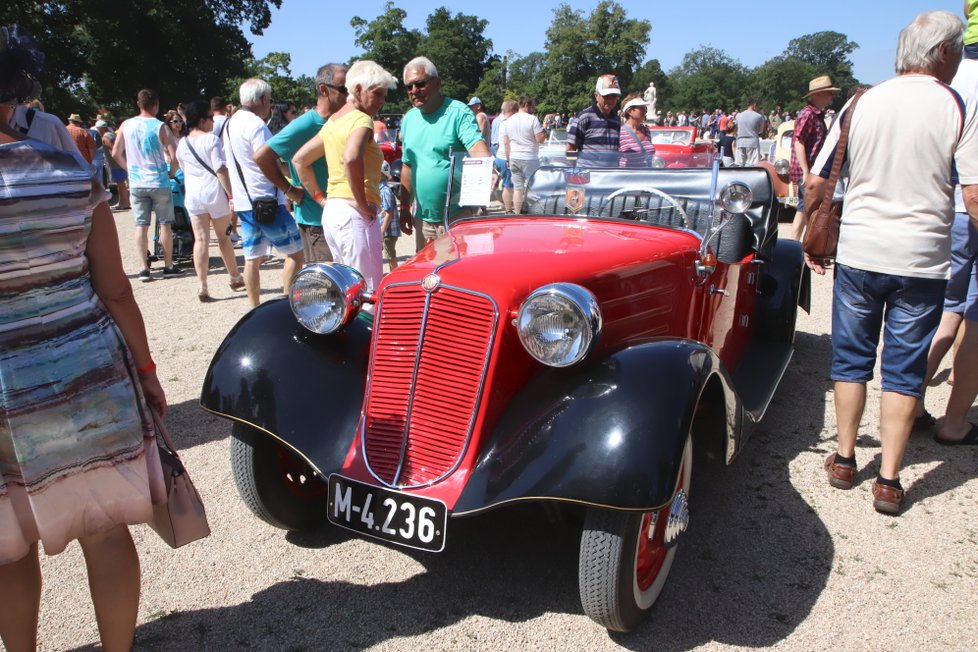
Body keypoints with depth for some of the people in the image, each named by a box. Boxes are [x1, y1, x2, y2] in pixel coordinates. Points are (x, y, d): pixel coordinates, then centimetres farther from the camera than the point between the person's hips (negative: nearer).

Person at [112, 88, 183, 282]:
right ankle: (168, 266, 12)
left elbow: (116, 154, 4)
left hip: (136, 183, 3)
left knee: (141, 225, 6)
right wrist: (172, 173, 1)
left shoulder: (126, 125, 2)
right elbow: (174, 156, -16)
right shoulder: (160, 127, -9)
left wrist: (130, 168, 17)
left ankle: (144, 268, 6)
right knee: (165, 224, 7)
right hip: (159, 182, -3)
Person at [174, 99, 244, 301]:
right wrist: (232, 194, -18)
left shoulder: (182, 144, 8)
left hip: (193, 194, 4)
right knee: (223, 237, 10)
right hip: (215, 193, -4)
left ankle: (202, 286, -4)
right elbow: (221, 170, -18)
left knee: (200, 240, 2)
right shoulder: (211, 139, -10)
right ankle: (235, 278, 25)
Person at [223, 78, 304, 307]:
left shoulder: (231, 123, 16)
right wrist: (291, 190, -14)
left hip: (243, 201, 9)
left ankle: (255, 310, 14)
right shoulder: (255, 124, -13)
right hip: (266, 200, -9)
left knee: (252, 258, 10)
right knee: (295, 251, -1)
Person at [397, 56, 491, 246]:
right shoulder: (408, 119, 10)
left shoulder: (458, 112, -8)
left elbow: (477, 146, -23)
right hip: (424, 219, 6)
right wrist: (405, 208, 14)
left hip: (458, 218, -6)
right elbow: (407, 166, 15)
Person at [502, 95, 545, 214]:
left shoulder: (508, 120, 10)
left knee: (517, 187, 9)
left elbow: (505, 143, 12)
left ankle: (517, 215, 10)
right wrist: (544, 127, 4)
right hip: (530, 158, -5)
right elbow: (540, 139, -12)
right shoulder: (533, 119, -10)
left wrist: (508, 159, 17)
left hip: (514, 158, 6)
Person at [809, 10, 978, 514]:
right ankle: (888, 481, 12)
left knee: (851, 358, 15)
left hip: (858, 253, 2)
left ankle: (844, 459, 23)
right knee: (904, 369, 7)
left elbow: (815, 183, 4)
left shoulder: (861, 103, 3)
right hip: (921, 260, -2)